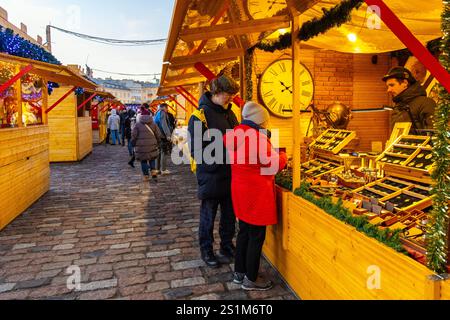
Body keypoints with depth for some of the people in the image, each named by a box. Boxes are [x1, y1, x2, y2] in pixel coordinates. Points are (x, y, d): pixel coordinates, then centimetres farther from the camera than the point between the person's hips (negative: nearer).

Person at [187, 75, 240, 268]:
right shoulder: (200, 115, -14)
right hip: (211, 177, -6)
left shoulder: (229, 113, 8)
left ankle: (227, 247, 38)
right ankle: (206, 251, 31)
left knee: (230, 215, 18)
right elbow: (196, 150, -18)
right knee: (208, 217, 12)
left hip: (230, 176, 6)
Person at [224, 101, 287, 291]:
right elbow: (276, 164, -13)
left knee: (244, 232, 19)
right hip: (256, 193, -9)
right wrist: (283, 156, 8)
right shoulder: (257, 137, -21)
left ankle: (239, 273, 31)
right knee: (256, 236, 5)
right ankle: (251, 280, 19)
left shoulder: (235, 135, 4)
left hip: (240, 190, 9)